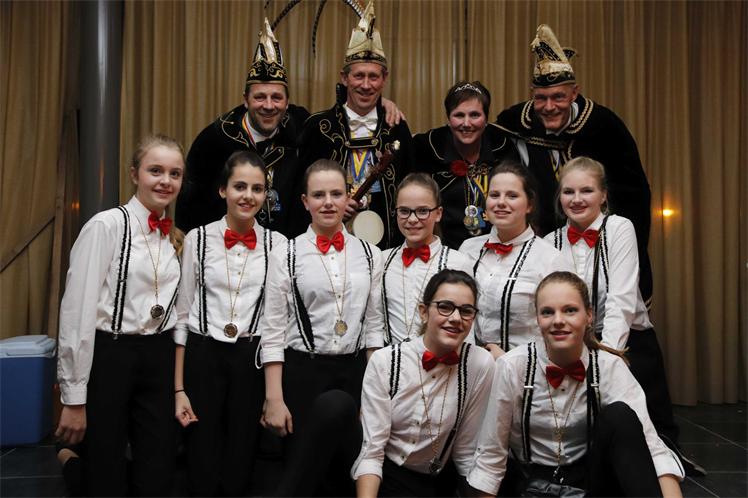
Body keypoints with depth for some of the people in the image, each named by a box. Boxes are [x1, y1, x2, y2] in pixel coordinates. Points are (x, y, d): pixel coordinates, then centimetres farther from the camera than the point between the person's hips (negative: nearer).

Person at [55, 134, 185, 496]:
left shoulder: (172, 236, 8)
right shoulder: (105, 226, -11)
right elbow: (77, 311, -13)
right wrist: (74, 397, -12)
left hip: (160, 358, 6)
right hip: (109, 356, -5)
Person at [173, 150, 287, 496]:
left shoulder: (277, 244, 0)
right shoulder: (198, 239, -1)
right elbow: (182, 314, 2)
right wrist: (179, 389, -1)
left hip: (253, 359, 1)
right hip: (203, 357, 0)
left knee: (240, 470, 11)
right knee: (202, 470, 8)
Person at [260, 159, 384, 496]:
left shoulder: (370, 255, 6)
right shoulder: (285, 255, -2)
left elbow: (374, 326, 9)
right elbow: (273, 331, -4)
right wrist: (274, 399, -8)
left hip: (355, 371, 3)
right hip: (302, 371, -2)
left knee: (349, 470, 5)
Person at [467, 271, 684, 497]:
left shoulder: (609, 366, -12)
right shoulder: (512, 367, -15)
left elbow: (650, 444, -22)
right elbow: (490, 455, -9)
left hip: (588, 480, 3)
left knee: (620, 416, -23)